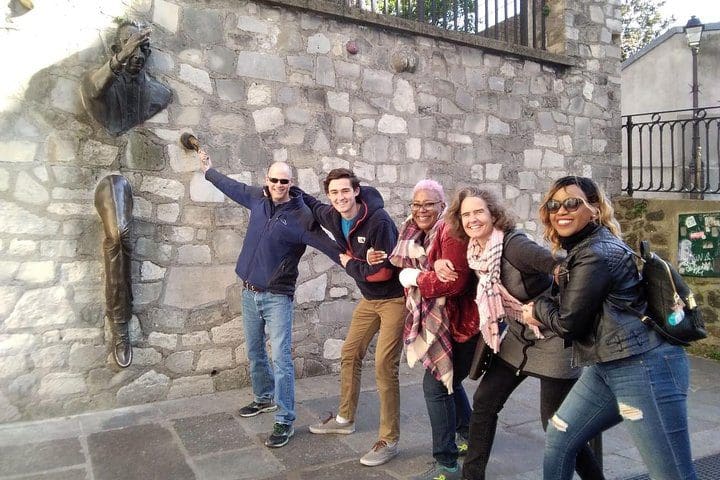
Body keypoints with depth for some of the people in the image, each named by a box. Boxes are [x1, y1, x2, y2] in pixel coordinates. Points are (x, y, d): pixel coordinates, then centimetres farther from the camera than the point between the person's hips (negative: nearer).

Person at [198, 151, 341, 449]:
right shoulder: (258, 199, 3)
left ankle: (285, 421, 0)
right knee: (254, 352, 19)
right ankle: (265, 398, 40)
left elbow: (327, 244, -16)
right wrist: (209, 170, 34)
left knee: (281, 357, -9)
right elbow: (233, 187, 21)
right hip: (249, 292, 6)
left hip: (277, 297, -6)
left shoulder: (301, 216, -14)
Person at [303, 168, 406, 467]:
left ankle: (389, 440, 4)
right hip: (369, 298, 8)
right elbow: (311, 204, 20)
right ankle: (345, 419, 34)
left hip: (395, 298, -8)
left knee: (384, 366, -10)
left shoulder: (379, 221, -27)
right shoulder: (332, 216, -4)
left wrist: (349, 264, -16)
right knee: (349, 355, 15)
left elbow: (383, 270, -29)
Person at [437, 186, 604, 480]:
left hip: (552, 338, -7)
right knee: (484, 402, 10)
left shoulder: (513, 244, -25)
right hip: (518, 337, 8)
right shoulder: (475, 248, -3)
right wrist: (442, 263, -2)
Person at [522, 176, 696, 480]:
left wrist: (537, 309, 4)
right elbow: (574, 306, 19)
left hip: (643, 367, -10)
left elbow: (569, 321, -14)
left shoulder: (597, 253, -17)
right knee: (558, 439, 14)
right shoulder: (580, 249, 14)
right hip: (607, 367, 10)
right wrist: (542, 311, 2)